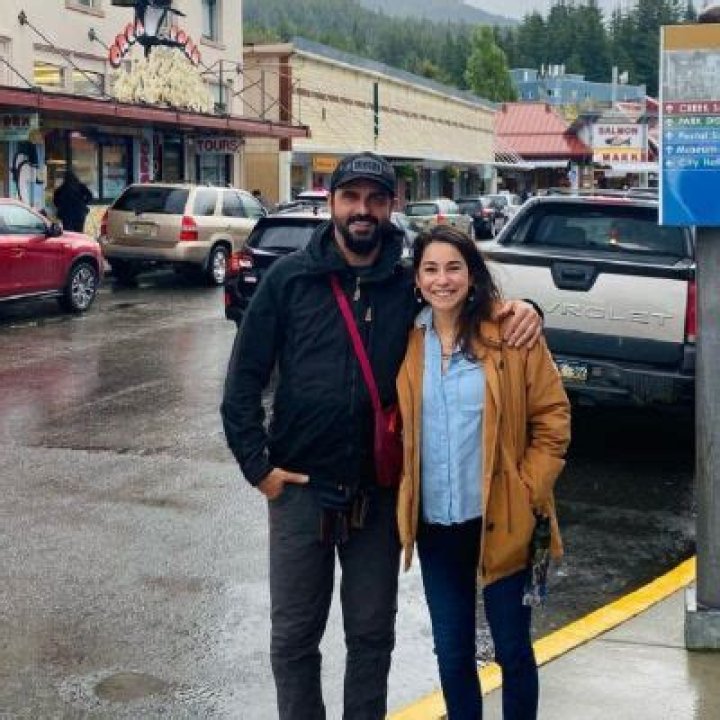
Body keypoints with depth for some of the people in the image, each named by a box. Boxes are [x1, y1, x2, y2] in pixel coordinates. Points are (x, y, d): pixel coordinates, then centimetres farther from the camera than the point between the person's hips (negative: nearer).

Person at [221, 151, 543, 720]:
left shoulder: (412, 282, -1)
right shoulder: (290, 279, -3)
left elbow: (481, 308, 9)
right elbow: (245, 377, -2)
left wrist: (522, 308, -13)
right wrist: (257, 464, -7)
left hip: (380, 492, 1)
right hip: (300, 487, -1)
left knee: (373, 635, 14)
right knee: (294, 636, 10)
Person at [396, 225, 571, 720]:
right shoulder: (406, 340, 1)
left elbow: (552, 415, -4)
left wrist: (531, 490, -9)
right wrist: (402, 494, 5)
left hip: (501, 520, -3)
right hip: (434, 522, 3)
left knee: (513, 649, 9)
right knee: (452, 652, 14)